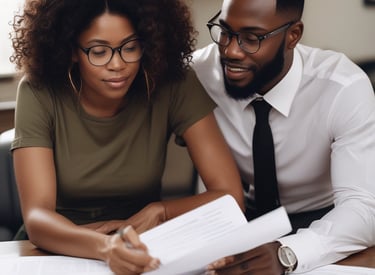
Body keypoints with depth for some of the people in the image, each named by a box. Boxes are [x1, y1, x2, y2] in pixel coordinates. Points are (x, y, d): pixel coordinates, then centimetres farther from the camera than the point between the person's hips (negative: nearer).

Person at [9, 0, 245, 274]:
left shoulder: (174, 86, -12)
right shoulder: (39, 95, -14)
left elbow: (230, 196, -10)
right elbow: (36, 217, -23)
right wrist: (104, 246, -40)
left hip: (141, 252, 0)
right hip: (61, 253, 0)